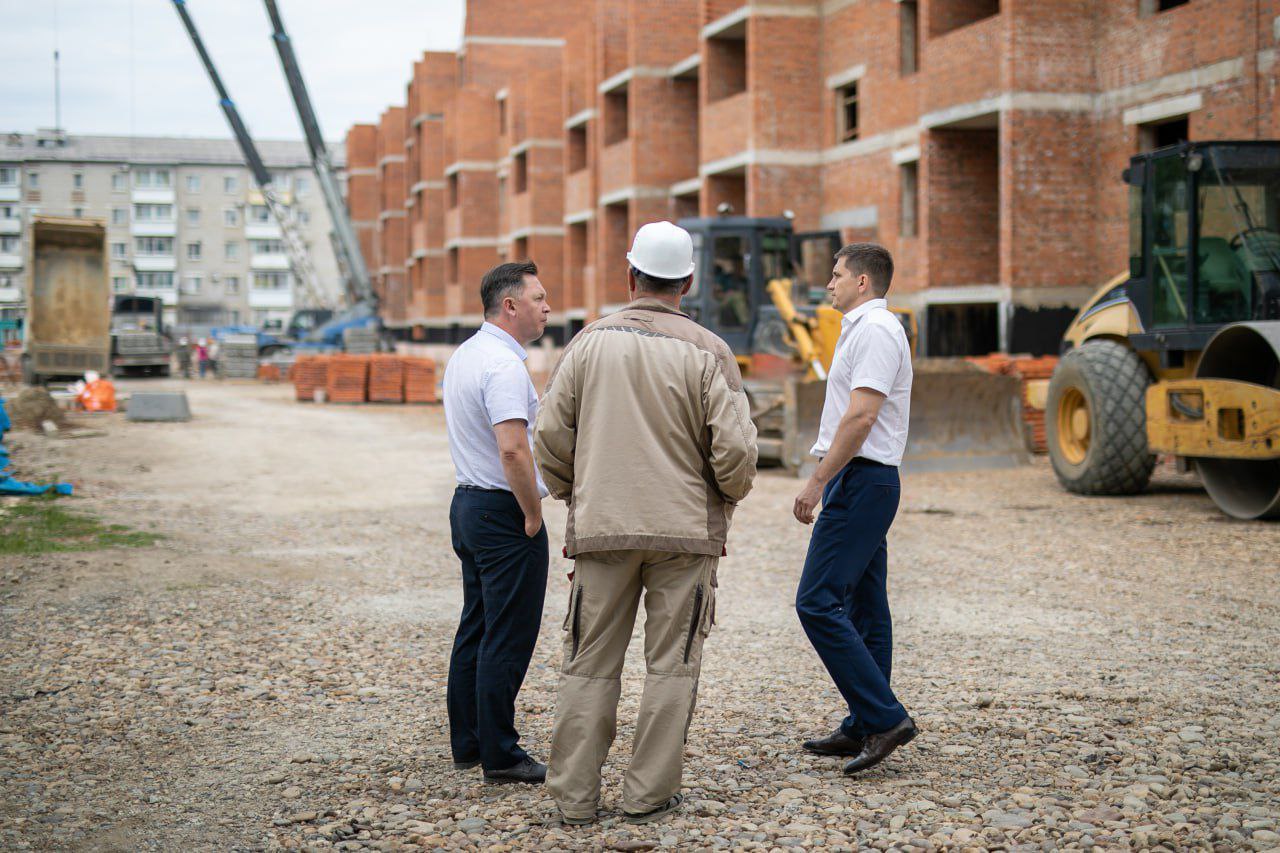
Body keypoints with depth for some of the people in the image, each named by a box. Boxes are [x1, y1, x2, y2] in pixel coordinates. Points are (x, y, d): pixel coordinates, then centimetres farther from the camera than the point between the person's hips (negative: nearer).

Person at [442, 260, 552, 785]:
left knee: (476, 631, 15)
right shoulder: (503, 365, -18)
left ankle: (467, 743, 22)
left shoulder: (464, 356, 14)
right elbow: (514, 451, -27)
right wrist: (533, 514, -15)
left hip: (467, 505, 10)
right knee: (508, 639, -5)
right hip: (504, 512, -10)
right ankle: (500, 755, -1)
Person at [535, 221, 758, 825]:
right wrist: (726, 498, 12)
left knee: (589, 665, 8)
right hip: (684, 529, -2)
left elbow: (549, 437, 2)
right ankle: (649, 794, 9)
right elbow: (735, 450, -9)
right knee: (671, 665, 7)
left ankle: (574, 795, 10)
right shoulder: (706, 352, -5)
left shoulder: (591, 341, 1)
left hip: (599, 527, 2)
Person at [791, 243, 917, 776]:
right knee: (863, 609, 11)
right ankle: (864, 728, 15)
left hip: (860, 481, -11)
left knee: (818, 602, -14)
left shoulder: (875, 329, -13)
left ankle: (884, 716, -13)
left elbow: (861, 417, -22)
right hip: (863, 480, 11)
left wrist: (817, 481, -21)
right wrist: (826, 479, 21)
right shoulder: (866, 328, 21)